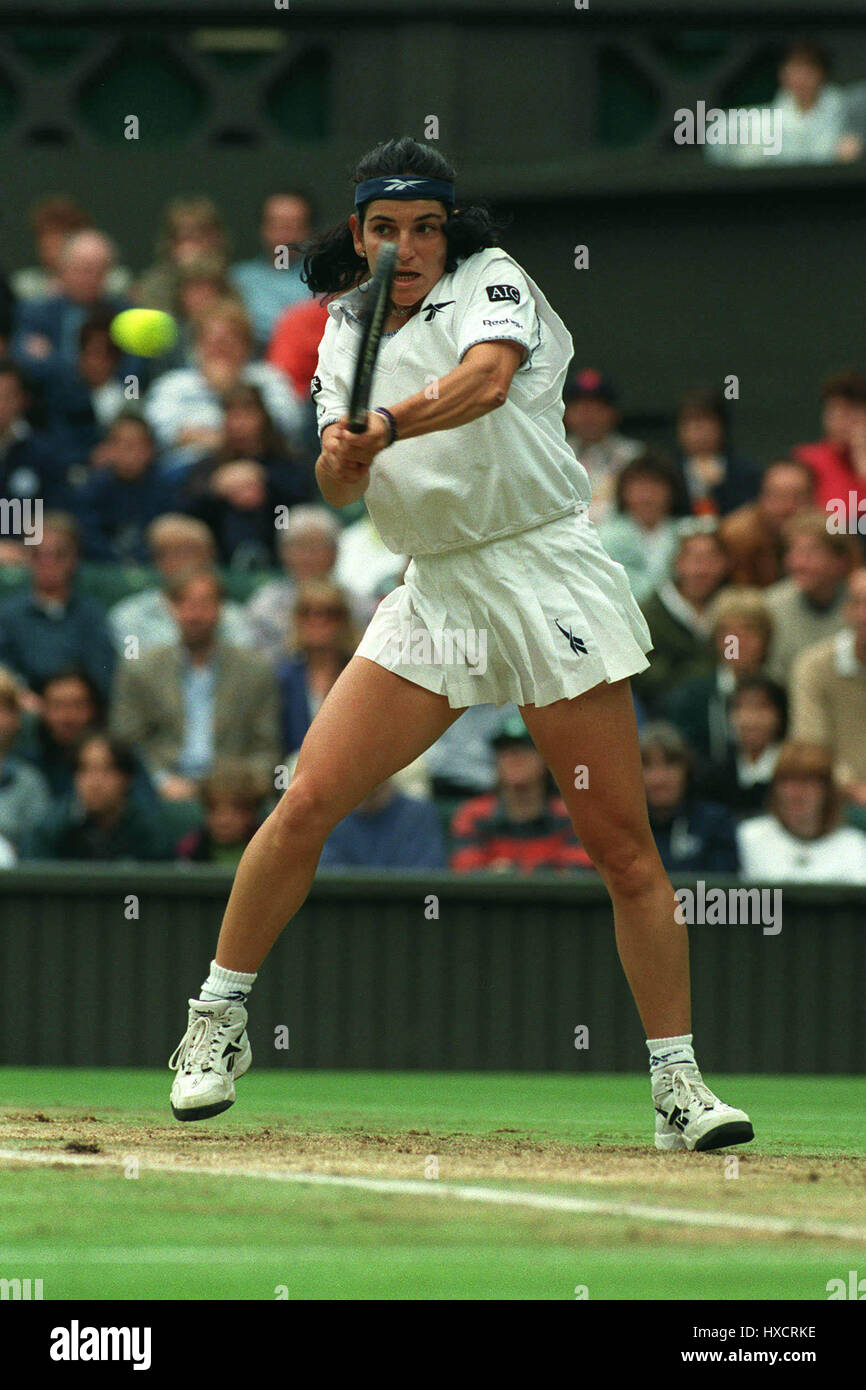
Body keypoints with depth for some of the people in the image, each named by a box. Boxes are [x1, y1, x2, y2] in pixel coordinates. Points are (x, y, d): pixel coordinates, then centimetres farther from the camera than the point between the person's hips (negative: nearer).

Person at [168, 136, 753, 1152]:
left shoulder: (493, 281, -4)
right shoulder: (347, 328, 11)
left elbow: (485, 380, -26)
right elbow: (339, 486, 3)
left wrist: (386, 426, -43)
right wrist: (341, 457, -21)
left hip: (548, 571, -4)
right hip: (434, 593, 4)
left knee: (620, 842, -5)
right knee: (307, 802, -8)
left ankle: (679, 1086, 1)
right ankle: (218, 1019, 8)